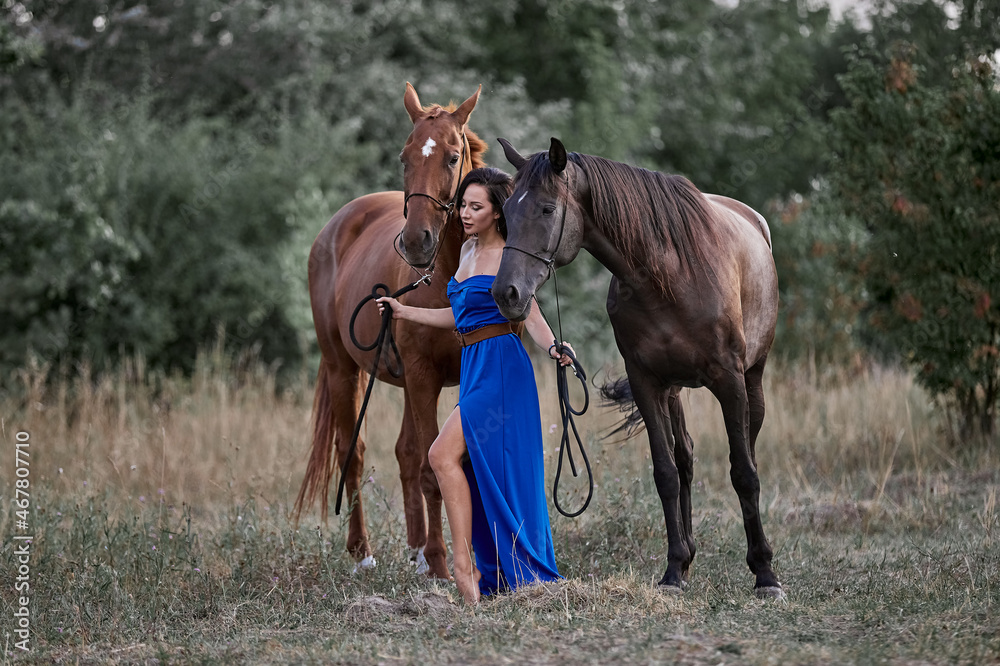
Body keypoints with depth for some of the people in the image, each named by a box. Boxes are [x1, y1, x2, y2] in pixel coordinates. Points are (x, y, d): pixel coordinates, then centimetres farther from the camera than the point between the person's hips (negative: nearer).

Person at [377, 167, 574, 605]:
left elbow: (532, 317, -13)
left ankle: (463, 564, -20)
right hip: (474, 368, 9)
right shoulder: (469, 251, 17)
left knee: (443, 454, -20)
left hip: (500, 368, -9)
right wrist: (405, 312, 25)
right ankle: (499, 577, 15)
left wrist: (554, 348, -31)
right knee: (480, 473, 9)